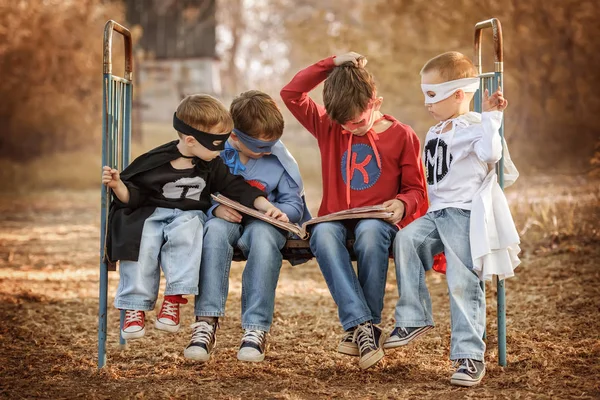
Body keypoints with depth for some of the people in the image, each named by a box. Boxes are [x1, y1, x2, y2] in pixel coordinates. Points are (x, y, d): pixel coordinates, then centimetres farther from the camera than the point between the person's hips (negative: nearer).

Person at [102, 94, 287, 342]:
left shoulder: (213, 166, 6)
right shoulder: (155, 162, -5)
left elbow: (238, 188, 9)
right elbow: (133, 196, 0)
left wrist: (267, 206, -3)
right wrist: (118, 186, -21)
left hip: (189, 216, 2)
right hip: (150, 214, -2)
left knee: (186, 232, -35)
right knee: (142, 242, -34)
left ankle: (174, 299, -33)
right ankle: (135, 307, -26)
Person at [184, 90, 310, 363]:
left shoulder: (280, 160, -1)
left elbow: (294, 207, 1)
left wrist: (275, 211, -21)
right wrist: (215, 209, -22)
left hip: (263, 222, 0)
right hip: (225, 219, 0)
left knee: (262, 235, -38)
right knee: (215, 229, -37)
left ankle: (256, 329, -41)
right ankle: (206, 323, -41)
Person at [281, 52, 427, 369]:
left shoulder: (402, 136, 4)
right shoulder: (327, 128, 12)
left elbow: (416, 190, 6)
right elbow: (291, 94, 6)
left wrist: (402, 204, -17)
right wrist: (331, 65, 0)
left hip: (378, 222, -2)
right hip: (336, 220, 2)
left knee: (370, 232, -41)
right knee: (322, 234, -37)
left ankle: (361, 328, -31)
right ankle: (363, 326, -44)